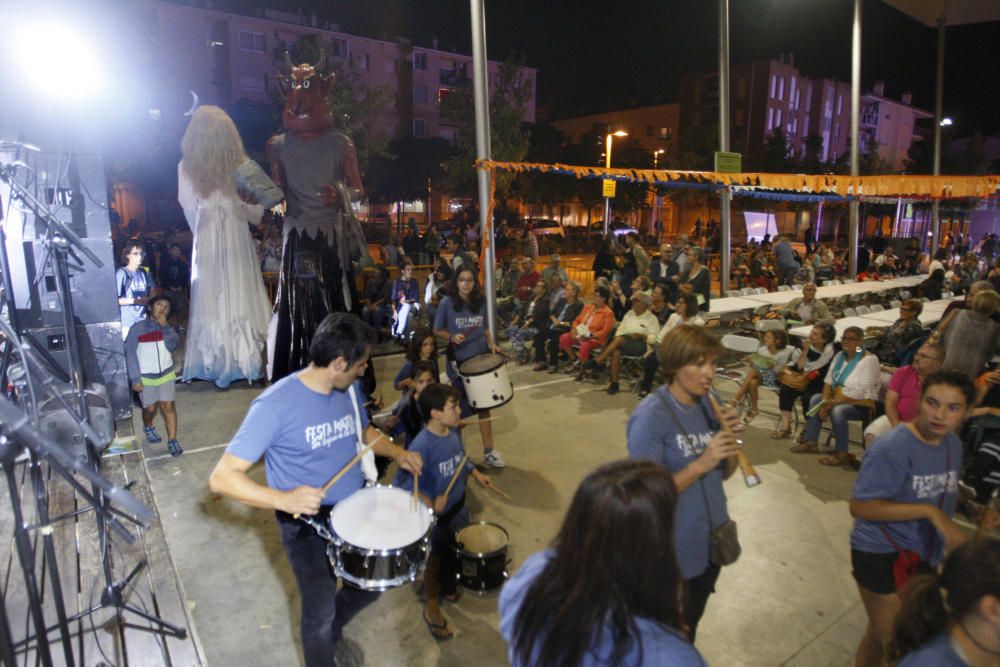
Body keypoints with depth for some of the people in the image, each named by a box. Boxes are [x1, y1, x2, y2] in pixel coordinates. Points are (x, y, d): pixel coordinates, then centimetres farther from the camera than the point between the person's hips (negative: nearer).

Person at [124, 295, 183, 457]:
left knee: (168, 406, -3)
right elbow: (130, 354, -10)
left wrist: (165, 326, -19)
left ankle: (172, 441, 2)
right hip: (146, 377, -2)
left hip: (166, 374, 2)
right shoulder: (137, 328, -10)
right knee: (150, 408, 11)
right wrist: (135, 379, -13)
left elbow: (173, 346, -14)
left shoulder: (168, 327, 2)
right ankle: (148, 427, 43)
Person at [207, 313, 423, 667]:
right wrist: (284, 499, -41)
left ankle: (334, 630, 54)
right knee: (319, 613, 13)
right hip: (308, 528, -6)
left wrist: (398, 453, -6)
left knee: (372, 585, 23)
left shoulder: (349, 389, -7)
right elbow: (221, 478, -27)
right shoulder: (275, 405, -27)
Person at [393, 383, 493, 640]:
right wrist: (430, 504, -32)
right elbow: (402, 483, -30)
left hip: (457, 506, 7)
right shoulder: (422, 445, -33)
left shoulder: (453, 431, -9)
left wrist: (477, 474, 5)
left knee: (455, 550, 25)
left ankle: (448, 589, 54)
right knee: (436, 558, 14)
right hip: (434, 515, -7)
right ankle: (431, 608, 39)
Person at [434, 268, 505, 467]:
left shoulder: (481, 301, 2)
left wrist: (491, 344, -4)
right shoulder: (447, 303, -9)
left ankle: (488, 451, 16)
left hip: (481, 356, 3)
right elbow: (437, 330, -3)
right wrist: (451, 336, -20)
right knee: (466, 406, 4)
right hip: (459, 360, -3)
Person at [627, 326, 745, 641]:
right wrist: (700, 464, -30)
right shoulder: (651, 416, -24)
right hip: (670, 549, -6)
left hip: (711, 538, 6)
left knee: (691, 623, 27)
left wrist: (732, 438, -14)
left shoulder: (709, 403, -3)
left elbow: (724, 473, 5)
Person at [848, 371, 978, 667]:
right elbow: (860, 507, -30)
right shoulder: (893, 447, -27)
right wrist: (930, 512, -32)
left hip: (923, 553, 7)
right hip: (882, 555, -7)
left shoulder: (953, 444, -2)